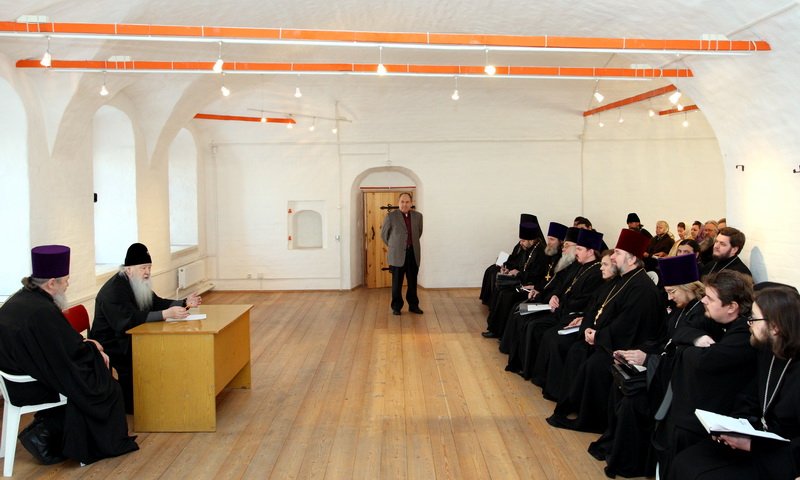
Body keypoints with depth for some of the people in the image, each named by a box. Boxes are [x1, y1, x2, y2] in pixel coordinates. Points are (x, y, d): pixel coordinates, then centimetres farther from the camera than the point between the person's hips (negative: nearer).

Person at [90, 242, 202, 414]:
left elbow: (157, 303, 9)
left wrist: (185, 303, -7)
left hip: (128, 338, 9)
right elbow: (131, 318, -35)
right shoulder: (113, 290, -23)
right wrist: (166, 314, -39)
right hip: (109, 344, -9)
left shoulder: (139, 285, 6)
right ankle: (130, 404, -8)